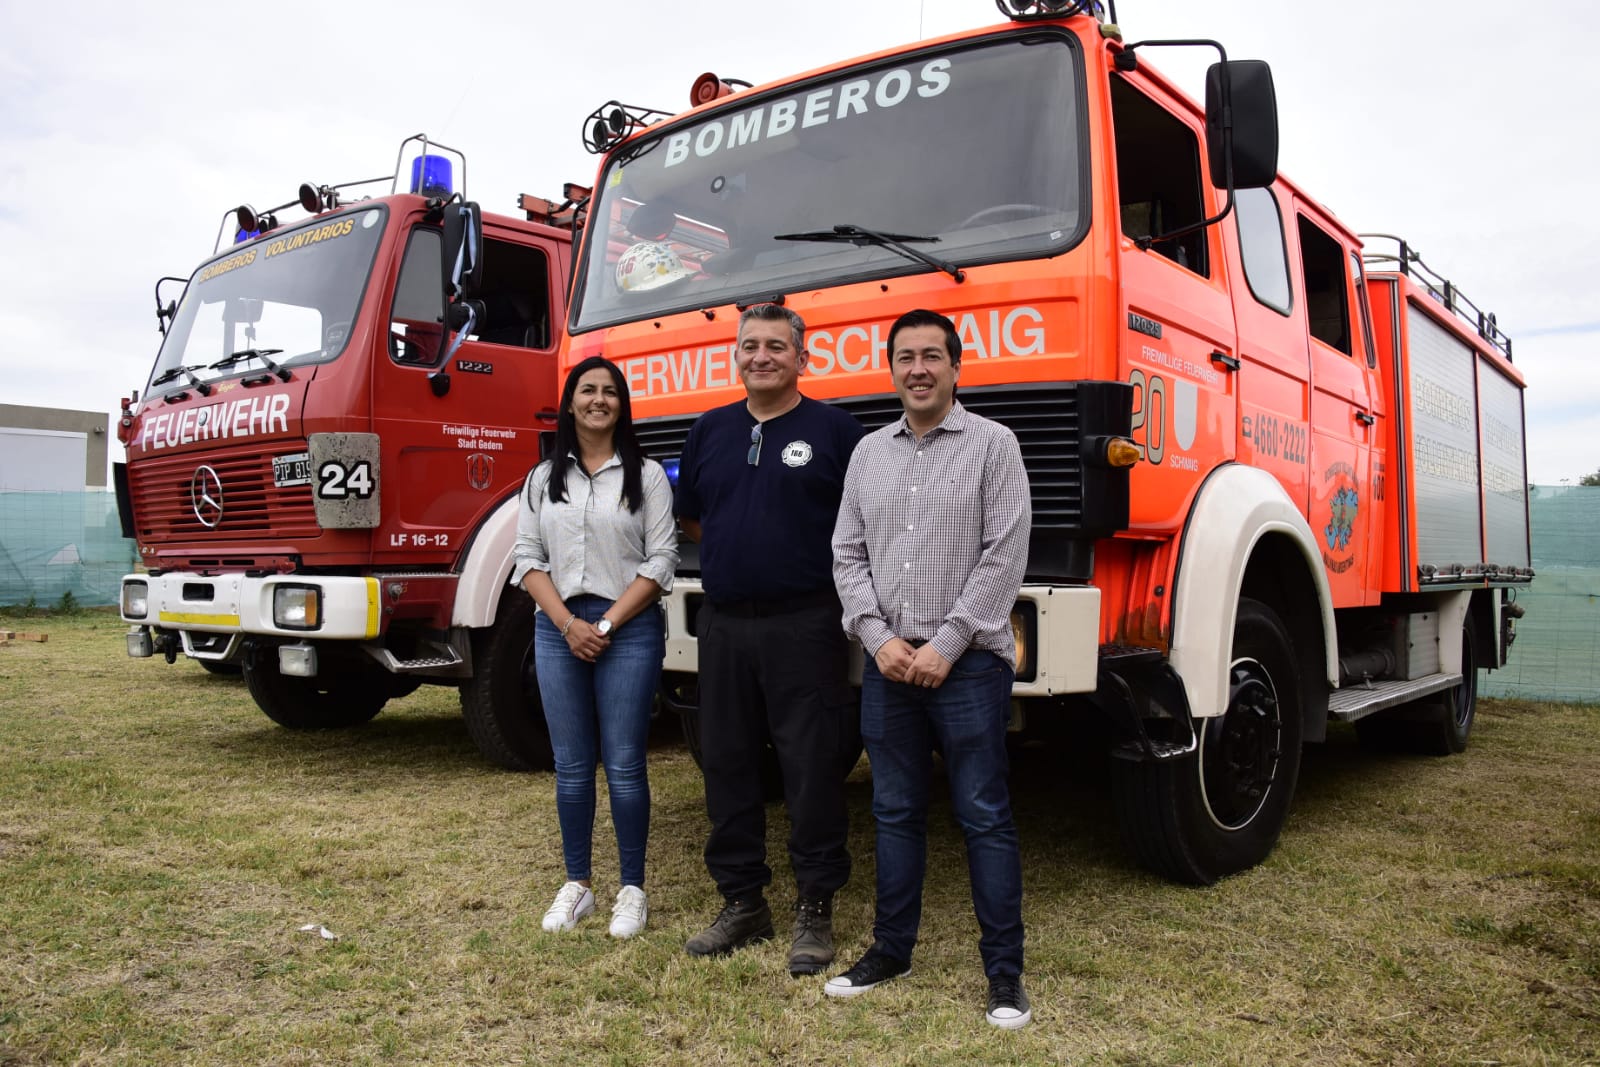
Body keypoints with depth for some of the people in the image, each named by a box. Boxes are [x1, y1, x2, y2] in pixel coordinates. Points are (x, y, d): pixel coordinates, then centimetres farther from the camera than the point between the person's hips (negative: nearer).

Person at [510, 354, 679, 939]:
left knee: (624, 765, 0)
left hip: (629, 630, -3)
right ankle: (576, 885, 21)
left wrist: (607, 624, -10)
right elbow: (528, 558, 6)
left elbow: (660, 561, -4)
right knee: (571, 766, 8)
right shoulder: (543, 479, 11)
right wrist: (568, 623, -8)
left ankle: (632, 889, 13)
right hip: (558, 629, 3)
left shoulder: (646, 475, 1)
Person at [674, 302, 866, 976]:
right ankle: (741, 902, 24)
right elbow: (692, 520, 21)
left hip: (804, 625, -4)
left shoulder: (834, 429, 1)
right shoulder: (709, 431, 14)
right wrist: (737, 548, 8)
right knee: (726, 764, 10)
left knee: (812, 769, 0)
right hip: (723, 624, 5)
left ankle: (815, 909, 14)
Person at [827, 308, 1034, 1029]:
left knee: (984, 816, 2)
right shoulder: (868, 452, 12)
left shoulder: (992, 444, -2)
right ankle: (891, 949, 27)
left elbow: (1004, 556, -9)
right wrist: (879, 638, -4)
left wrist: (945, 647, -12)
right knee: (895, 812, 13)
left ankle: (1004, 970, 13)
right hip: (887, 663, 4)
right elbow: (847, 554, 9)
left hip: (969, 663, -4)